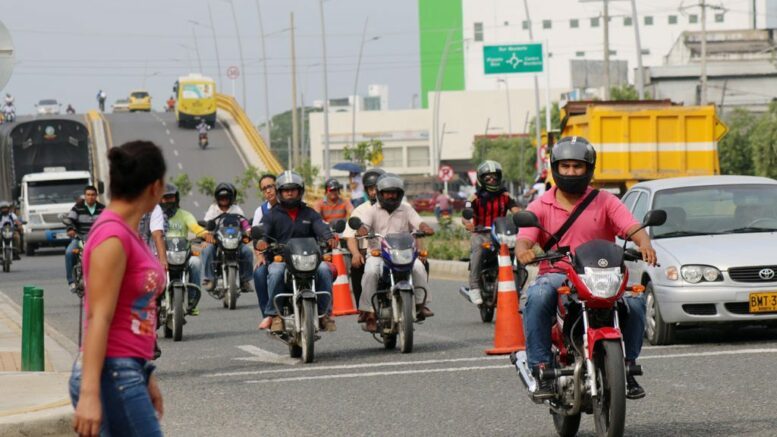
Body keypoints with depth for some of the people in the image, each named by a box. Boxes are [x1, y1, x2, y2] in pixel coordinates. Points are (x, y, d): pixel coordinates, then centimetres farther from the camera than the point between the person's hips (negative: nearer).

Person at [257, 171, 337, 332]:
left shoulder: (310, 213, 17)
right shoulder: (272, 215, 14)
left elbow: (321, 228, 0)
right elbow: (264, 231, -2)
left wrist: (330, 238, -25)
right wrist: (261, 241, -28)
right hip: (281, 258, -1)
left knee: (324, 270, -29)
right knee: (275, 273, -36)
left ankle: (324, 312, -17)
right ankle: (275, 314, -26)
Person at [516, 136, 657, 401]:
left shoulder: (605, 202, 9)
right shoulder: (541, 207, 9)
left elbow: (632, 227, -7)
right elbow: (524, 239, -5)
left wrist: (644, 244, -31)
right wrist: (523, 252, -31)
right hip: (555, 276, -1)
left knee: (634, 300, -28)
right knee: (537, 298, -35)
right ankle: (541, 371, -31)